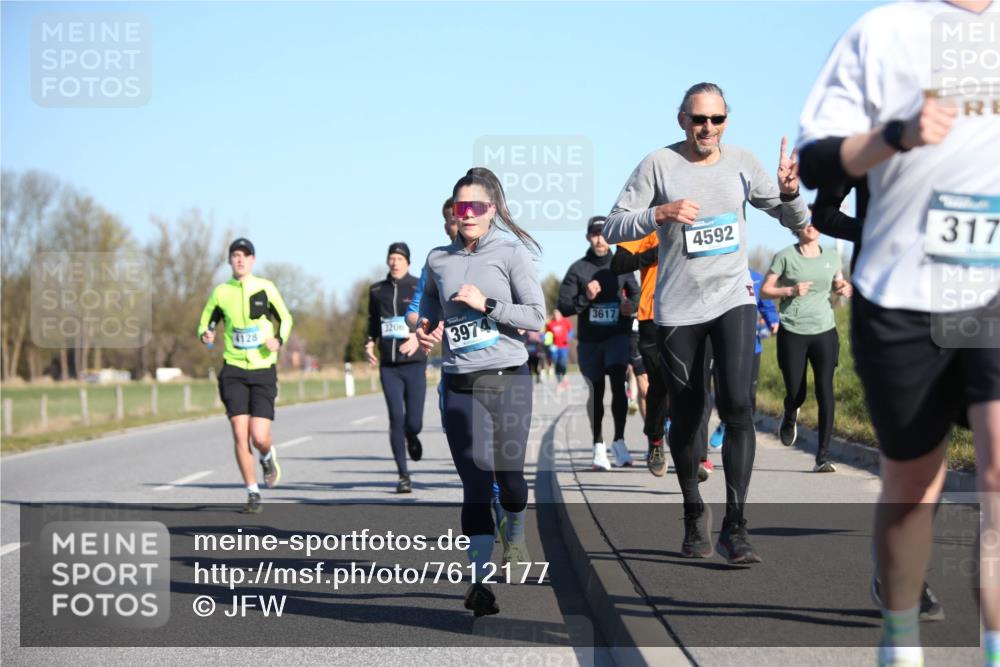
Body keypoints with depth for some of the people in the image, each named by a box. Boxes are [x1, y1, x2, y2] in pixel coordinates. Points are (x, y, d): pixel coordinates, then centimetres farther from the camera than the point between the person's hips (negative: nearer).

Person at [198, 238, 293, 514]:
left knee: (259, 437, -11)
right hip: (234, 370, 1)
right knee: (240, 434, -8)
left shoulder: (266, 288, 0)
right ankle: (253, 493, 6)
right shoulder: (221, 292, 3)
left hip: (263, 371, -1)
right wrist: (206, 335, -9)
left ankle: (268, 458, 27)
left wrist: (278, 340, -9)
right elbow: (206, 322, 14)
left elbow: (285, 318, 11)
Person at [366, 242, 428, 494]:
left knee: (413, 423, -4)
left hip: (414, 364, -2)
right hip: (388, 366, 2)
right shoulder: (377, 290, 9)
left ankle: (412, 437, 35)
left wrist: (418, 337, -26)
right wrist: (370, 343, 2)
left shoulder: (419, 288, -1)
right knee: (396, 420, -6)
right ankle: (403, 475, 2)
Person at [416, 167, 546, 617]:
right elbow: (429, 306, 27)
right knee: (475, 485, -7)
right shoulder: (439, 260, 8)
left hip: (508, 379, -1)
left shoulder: (511, 253, -2)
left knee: (509, 476, 10)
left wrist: (485, 304, -15)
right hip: (460, 385, 1)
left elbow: (537, 317, -7)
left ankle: (514, 539, 43)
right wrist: (426, 331, 7)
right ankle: (479, 582, -11)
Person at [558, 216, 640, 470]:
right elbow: (563, 306, -3)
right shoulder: (578, 269, 0)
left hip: (617, 334, -1)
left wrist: (631, 305, -7)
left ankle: (619, 441, -16)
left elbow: (636, 293, 15)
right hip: (589, 340, 1)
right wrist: (585, 298, -20)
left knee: (618, 383, -19)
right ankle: (599, 446, 16)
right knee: (595, 392, 8)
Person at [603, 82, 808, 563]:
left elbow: (796, 221, 12)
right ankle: (694, 514, 29)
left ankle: (734, 526, -14)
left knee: (737, 404, -16)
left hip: (733, 298, 1)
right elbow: (613, 229, -6)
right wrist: (661, 213, -22)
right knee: (686, 416, 7)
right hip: (677, 309, 0)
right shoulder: (659, 165, -2)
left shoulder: (741, 164, 5)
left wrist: (789, 191, -10)